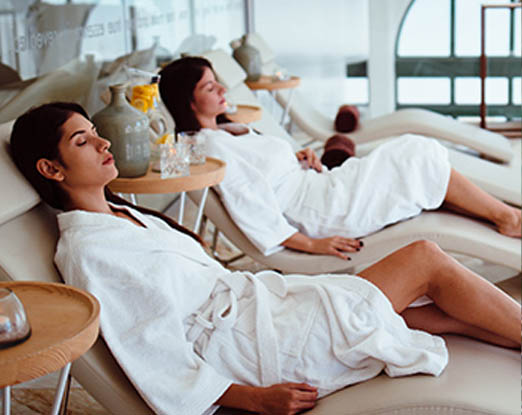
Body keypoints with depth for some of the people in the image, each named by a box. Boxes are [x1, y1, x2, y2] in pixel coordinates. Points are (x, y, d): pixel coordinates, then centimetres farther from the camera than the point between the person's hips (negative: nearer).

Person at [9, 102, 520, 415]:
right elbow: (158, 362, -19)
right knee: (428, 260, -6)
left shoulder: (122, 214, 14)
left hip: (255, 299, 9)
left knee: (444, 313, 3)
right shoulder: (87, 252, -16)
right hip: (260, 344, -9)